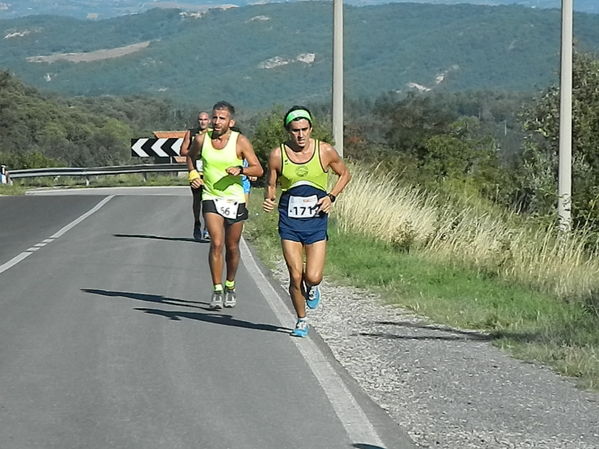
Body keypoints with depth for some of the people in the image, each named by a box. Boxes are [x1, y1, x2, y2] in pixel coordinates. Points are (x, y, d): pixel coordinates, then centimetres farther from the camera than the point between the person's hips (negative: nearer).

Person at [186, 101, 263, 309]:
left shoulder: (240, 141, -8)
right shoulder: (201, 139, -3)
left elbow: (258, 169, -7)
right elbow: (190, 156, 19)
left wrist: (240, 170, -24)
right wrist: (193, 174, 2)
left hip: (235, 199, 0)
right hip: (211, 198, 0)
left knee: (232, 247, 11)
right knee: (216, 244, -15)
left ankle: (230, 287, 31)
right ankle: (217, 290, -12)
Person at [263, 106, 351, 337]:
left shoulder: (325, 151, -6)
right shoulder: (277, 155, -5)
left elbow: (345, 174, 10)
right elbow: (270, 185, 7)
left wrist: (331, 196, -5)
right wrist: (269, 200, -15)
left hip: (316, 221, 0)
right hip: (289, 222, 0)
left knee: (313, 277, -10)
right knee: (296, 276, -3)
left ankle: (313, 287, 29)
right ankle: (301, 321, 19)